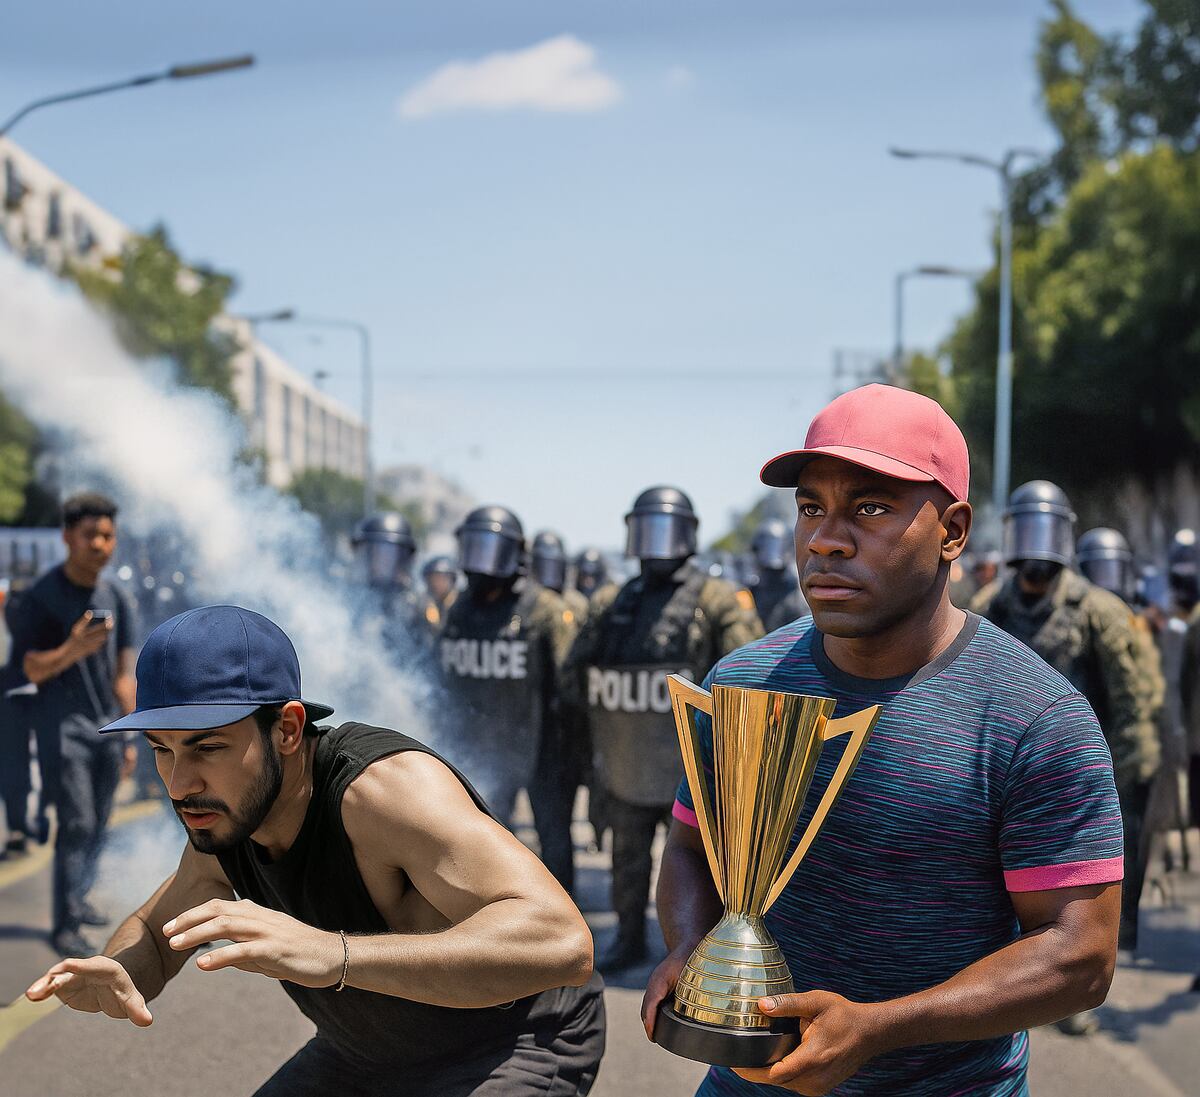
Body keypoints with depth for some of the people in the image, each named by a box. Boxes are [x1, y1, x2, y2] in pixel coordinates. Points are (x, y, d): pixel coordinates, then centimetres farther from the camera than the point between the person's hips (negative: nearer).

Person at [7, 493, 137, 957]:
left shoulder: (115, 600, 10)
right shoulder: (41, 597, -7)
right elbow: (32, 669, -9)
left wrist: (130, 737, 15)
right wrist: (71, 651, -28)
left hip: (107, 727, 6)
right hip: (63, 726, -6)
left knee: (98, 825, 8)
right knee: (76, 822, -12)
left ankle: (79, 898, 22)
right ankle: (65, 924, -7)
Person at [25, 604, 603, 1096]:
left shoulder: (384, 787, -35)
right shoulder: (225, 810, -10)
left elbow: (561, 943, -47)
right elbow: (152, 933, 7)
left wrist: (334, 953, -57)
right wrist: (116, 973, -19)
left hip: (517, 1044, -7)